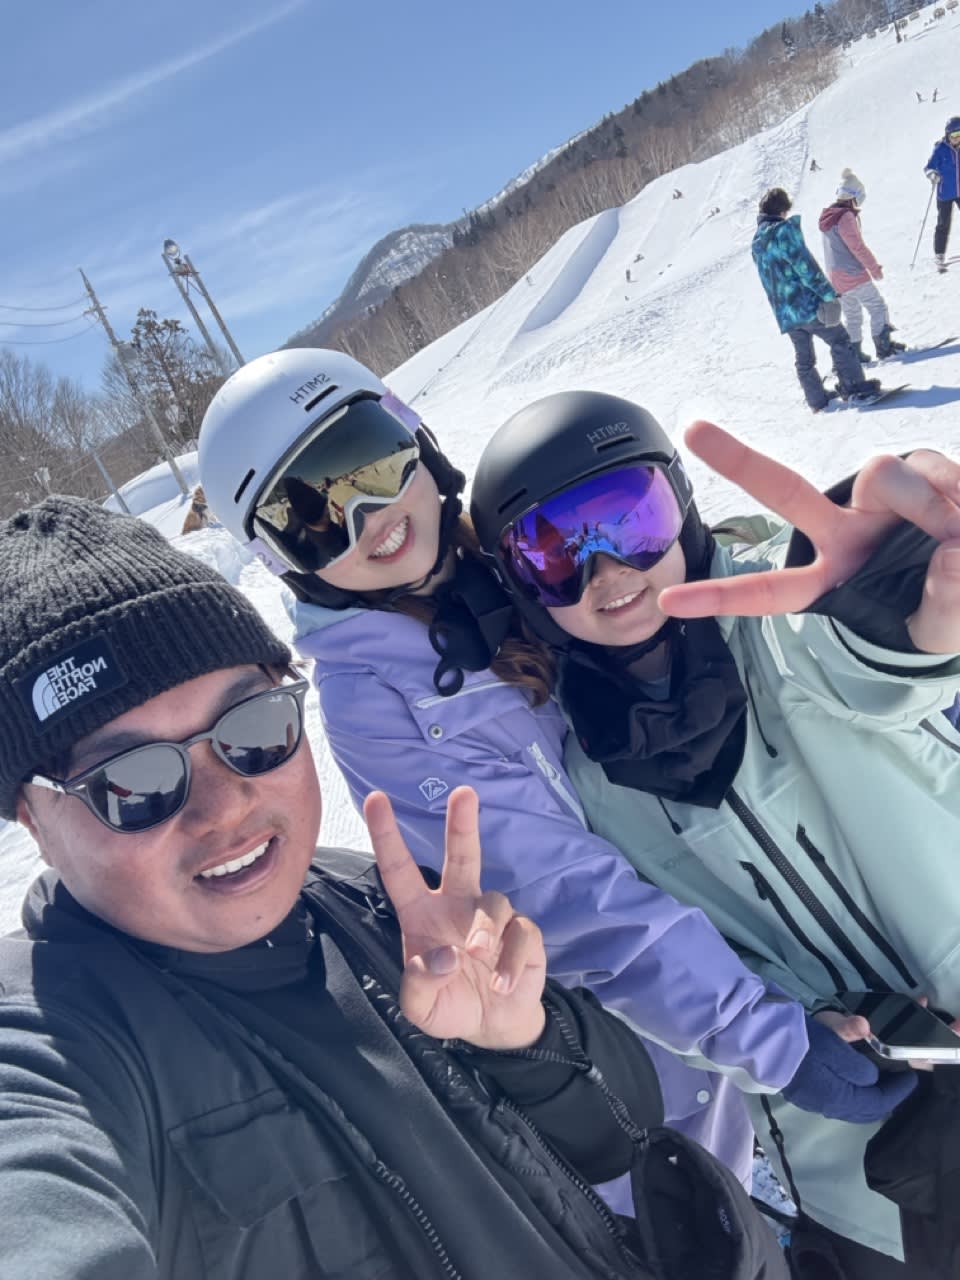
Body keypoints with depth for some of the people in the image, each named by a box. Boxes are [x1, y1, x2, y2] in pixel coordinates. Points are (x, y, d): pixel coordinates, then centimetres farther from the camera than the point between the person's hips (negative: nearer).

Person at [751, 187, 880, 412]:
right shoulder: (784, 229, -11)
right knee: (840, 341, 2)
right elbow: (804, 265, -18)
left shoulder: (756, 242, 13)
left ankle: (817, 399, 19)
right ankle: (855, 387, 0)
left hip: (785, 314, 7)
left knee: (804, 358, 14)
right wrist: (829, 293, -16)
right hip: (807, 304, -7)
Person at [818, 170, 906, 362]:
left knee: (852, 314, 16)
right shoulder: (846, 217, -16)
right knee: (877, 305, -3)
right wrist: (875, 268, -10)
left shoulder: (828, 217, 12)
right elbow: (857, 247, -19)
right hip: (853, 274, -9)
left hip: (836, 276, 9)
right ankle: (884, 345, -6)